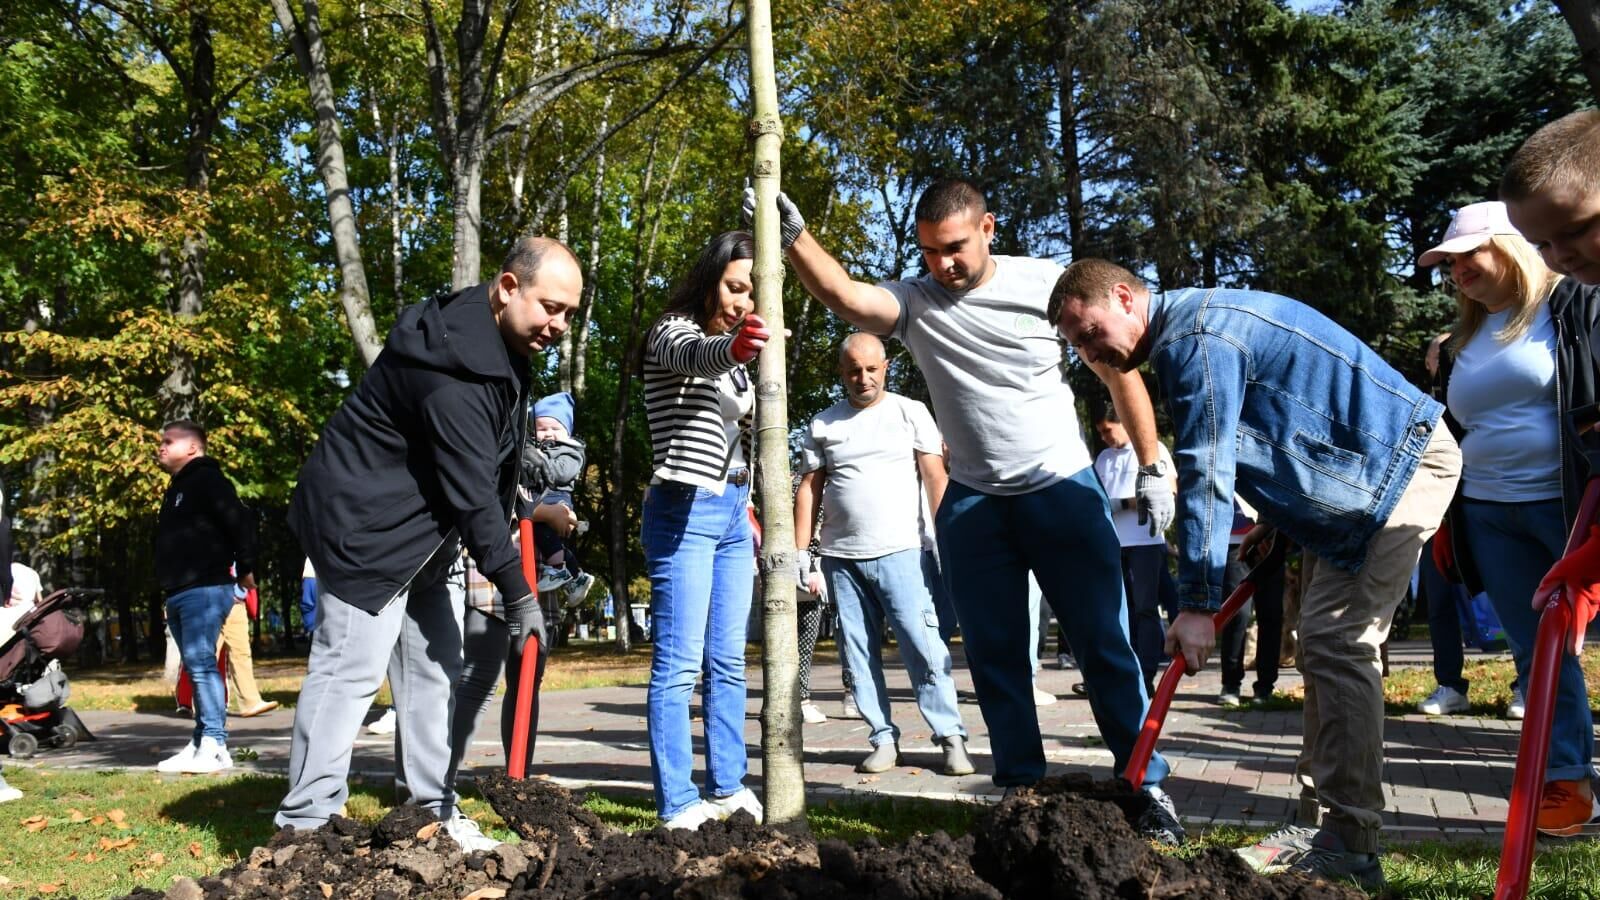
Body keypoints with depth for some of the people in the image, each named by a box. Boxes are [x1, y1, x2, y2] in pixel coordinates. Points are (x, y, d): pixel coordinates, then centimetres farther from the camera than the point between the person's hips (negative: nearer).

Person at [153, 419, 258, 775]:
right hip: (180, 593, 10)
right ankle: (202, 742, 14)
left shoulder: (206, 480, -8)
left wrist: (245, 569, -12)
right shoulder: (177, 489, 23)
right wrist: (169, 590, 19)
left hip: (205, 589, -10)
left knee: (200, 663, -15)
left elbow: (240, 522, -17)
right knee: (196, 666, 10)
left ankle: (215, 746, -15)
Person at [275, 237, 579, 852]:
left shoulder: (504, 342, 4)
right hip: (363, 525, -10)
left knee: (432, 668, 11)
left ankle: (434, 811, 20)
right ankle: (304, 826, 1)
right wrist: (517, 592, -24)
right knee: (350, 669, -8)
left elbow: (488, 471, 14)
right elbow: (470, 492, -28)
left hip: (420, 530, 10)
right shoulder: (451, 368, -28)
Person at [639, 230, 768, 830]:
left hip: (732, 514, 8)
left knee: (728, 662, 11)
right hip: (684, 511, -8)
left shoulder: (733, 353, 18)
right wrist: (730, 348, -55)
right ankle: (678, 804, -5)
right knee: (679, 663, -8)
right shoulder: (672, 331, -6)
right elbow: (692, 355, -32)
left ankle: (728, 788, 19)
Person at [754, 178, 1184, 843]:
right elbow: (843, 294, -21)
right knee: (994, 655, 7)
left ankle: (1145, 784, 11)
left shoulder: (1047, 283, -5)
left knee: (1105, 644, 0)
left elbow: (1119, 369, 1)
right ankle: (1020, 785, 20)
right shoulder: (914, 301, -1)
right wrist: (793, 237, -36)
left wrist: (1151, 467, -1)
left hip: (1063, 489, -2)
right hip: (973, 504, 2)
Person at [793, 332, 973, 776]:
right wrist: (800, 552, 4)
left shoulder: (911, 413, 5)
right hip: (841, 557, 3)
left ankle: (951, 738, -4)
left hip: (900, 551, -3)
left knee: (924, 647, -9)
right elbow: (809, 489, 11)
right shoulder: (822, 424, 11)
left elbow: (936, 478, 1)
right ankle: (883, 740, 11)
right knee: (859, 654, 4)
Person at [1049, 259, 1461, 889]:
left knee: (1334, 643, -15)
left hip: (1403, 463, -11)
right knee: (1321, 644, 9)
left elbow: (1205, 475, -26)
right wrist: (1274, 520, 14)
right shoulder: (1193, 332, 11)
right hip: (1352, 473, 11)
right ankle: (1323, 817, 14)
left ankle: (1350, 847, -11)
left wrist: (1197, 603, -25)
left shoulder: (1193, 339, -22)